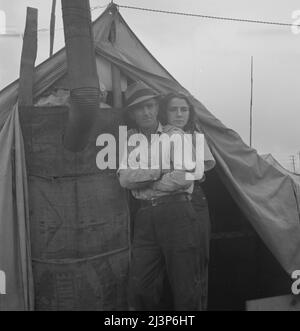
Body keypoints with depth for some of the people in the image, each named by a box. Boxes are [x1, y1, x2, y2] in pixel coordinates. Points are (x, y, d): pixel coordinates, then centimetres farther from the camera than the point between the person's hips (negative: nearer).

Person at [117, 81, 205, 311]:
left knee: (185, 288, 1)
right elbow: (124, 179, -1)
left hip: (177, 213, -3)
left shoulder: (174, 135, 4)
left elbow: (188, 175, -11)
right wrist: (160, 169, -11)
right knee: (141, 289, 1)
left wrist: (143, 185, -4)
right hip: (145, 217, 3)